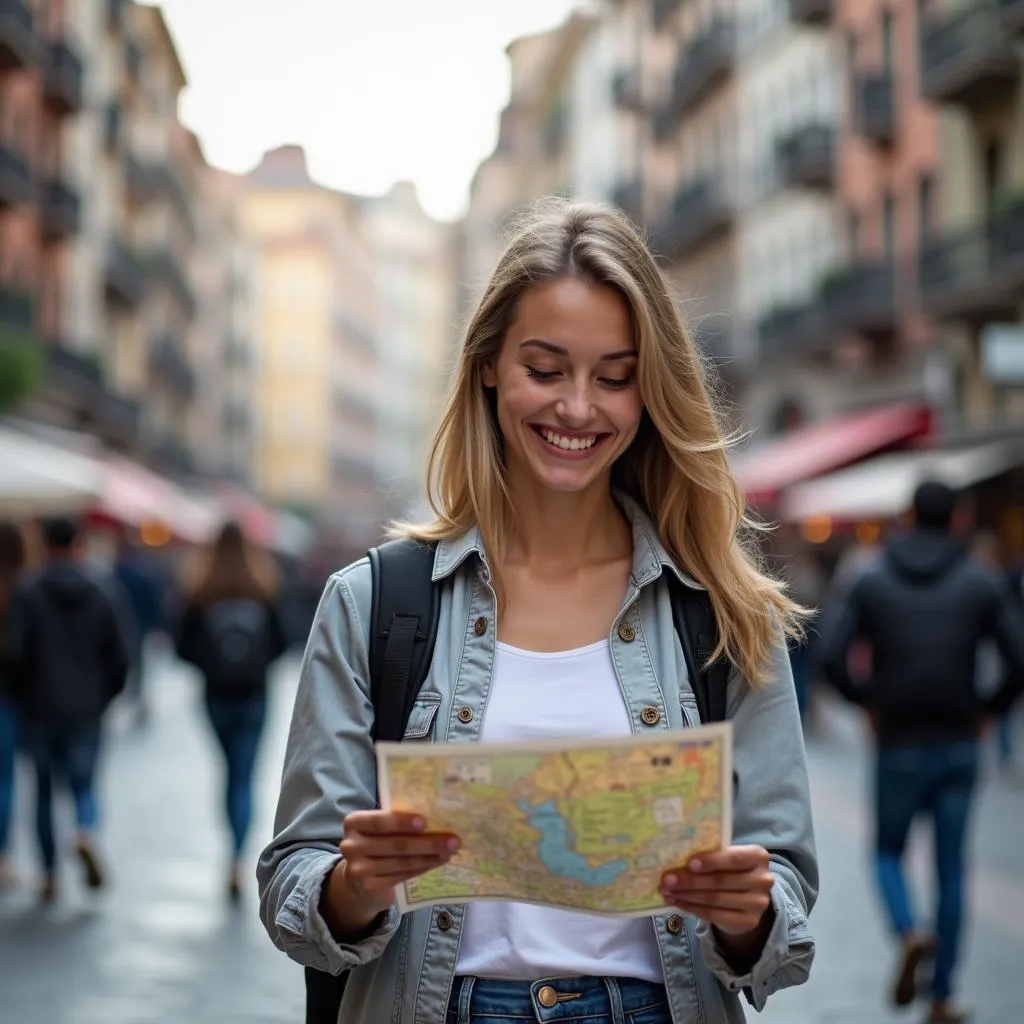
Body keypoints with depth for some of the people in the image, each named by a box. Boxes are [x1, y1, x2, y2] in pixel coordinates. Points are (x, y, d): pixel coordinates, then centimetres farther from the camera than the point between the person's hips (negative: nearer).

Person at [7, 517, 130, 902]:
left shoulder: (28, 594, -7)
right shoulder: (101, 596, 1)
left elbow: (17, 652, -13)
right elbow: (119, 657, 0)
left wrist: (21, 696, 3)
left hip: (40, 710, -1)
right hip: (87, 711, 1)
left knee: (44, 788, 11)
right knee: (83, 783, 10)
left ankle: (50, 874, 12)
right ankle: (87, 834, -21)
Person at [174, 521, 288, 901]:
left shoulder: (201, 596, -7)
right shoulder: (262, 594, -5)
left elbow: (183, 646, -7)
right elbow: (280, 644, 0)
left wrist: (211, 664, 8)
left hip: (217, 696, 1)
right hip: (253, 696, -1)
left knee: (231, 770, 19)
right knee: (244, 777, -1)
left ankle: (237, 852, 28)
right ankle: (236, 859, -15)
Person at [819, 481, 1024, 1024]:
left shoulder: (871, 581, -1)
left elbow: (831, 657, -10)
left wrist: (867, 702, 5)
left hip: (899, 746, -1)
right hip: (959, 746, 1)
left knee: (888, 852, 18)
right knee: (950, 871, 10)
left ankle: (909, 934, -11)